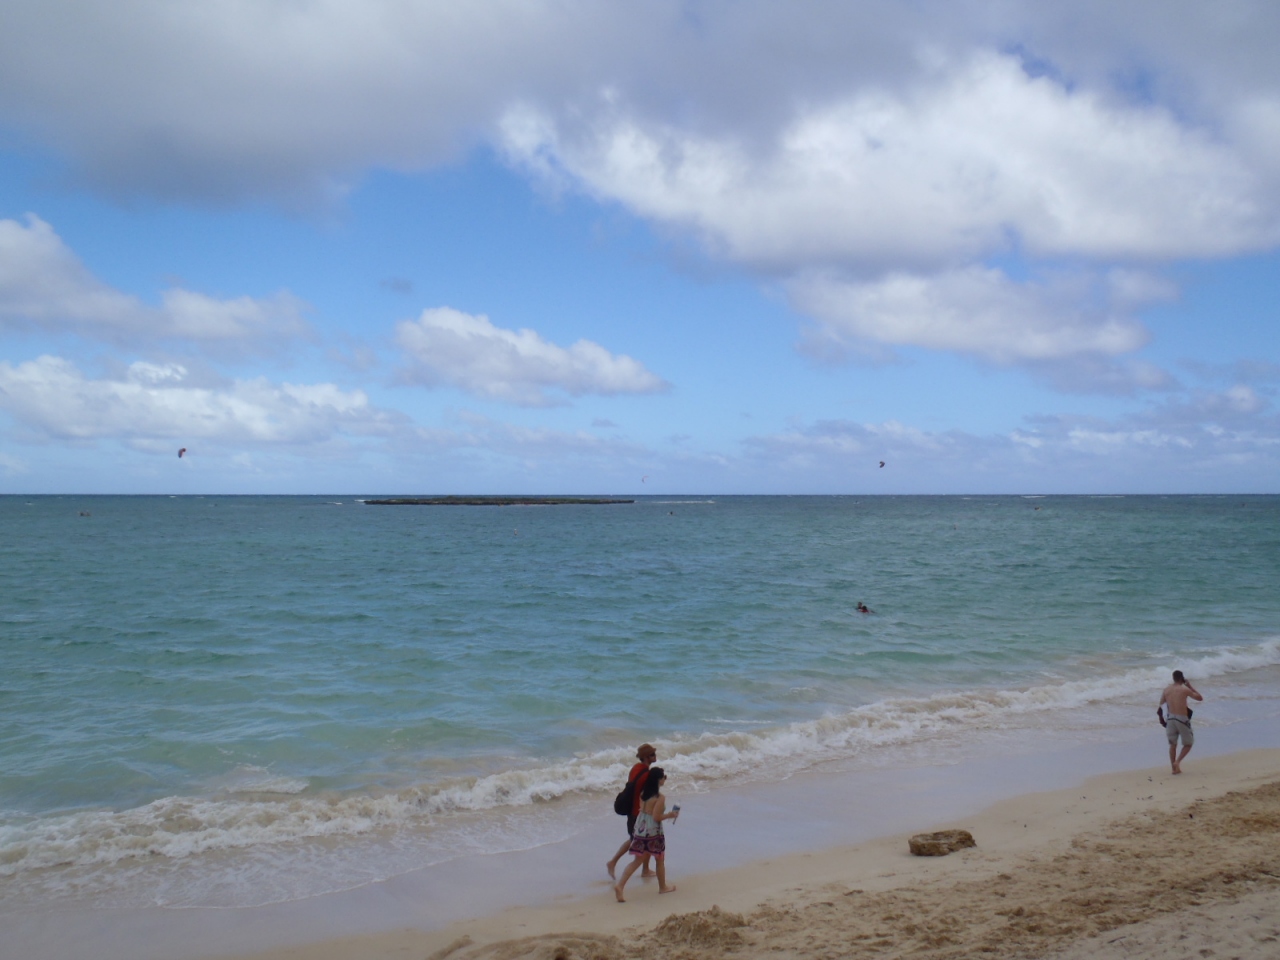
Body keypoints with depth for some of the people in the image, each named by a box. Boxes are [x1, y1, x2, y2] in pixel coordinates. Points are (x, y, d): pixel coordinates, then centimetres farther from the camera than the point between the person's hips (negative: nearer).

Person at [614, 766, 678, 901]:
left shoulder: (644, 793, 6)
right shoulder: (660, 798, -17)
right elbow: (656, 817, -20)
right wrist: (670, 815, -4)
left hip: (641, 829, 7)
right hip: (653, 832, -7)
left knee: (638, 860, 10)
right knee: (660, 860, 15)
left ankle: (620, 885, -5)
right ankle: (663, 887, 32)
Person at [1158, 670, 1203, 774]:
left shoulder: (1166, 689, 5)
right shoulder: (1184, 689, -8)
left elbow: (1161, 705, 8)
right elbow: (1200, 698, 3)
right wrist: (1190, 686, 10)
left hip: (1171, 718, 4)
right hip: (1182, 719, -4)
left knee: (1172, 744, 15)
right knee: (1188, 743, 12)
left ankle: (1174, 768, 15)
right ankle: (1177, 761, -5)